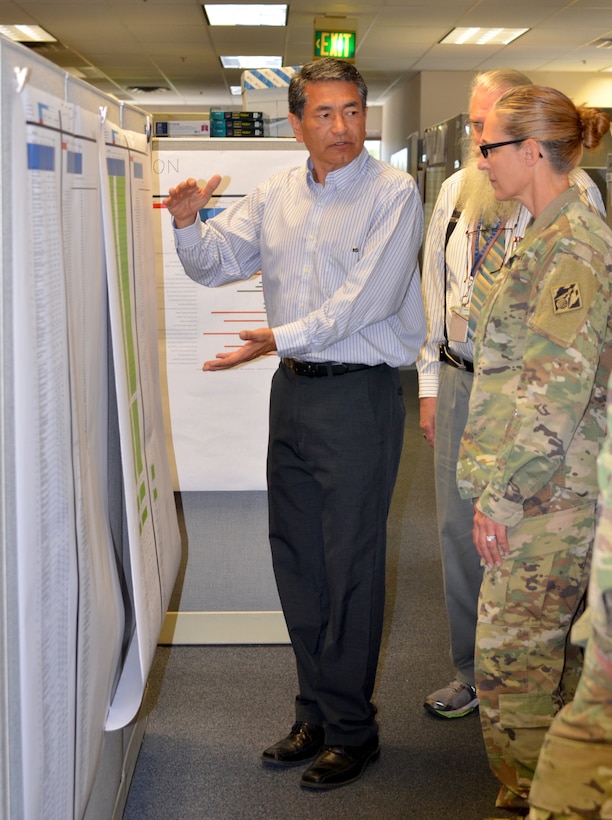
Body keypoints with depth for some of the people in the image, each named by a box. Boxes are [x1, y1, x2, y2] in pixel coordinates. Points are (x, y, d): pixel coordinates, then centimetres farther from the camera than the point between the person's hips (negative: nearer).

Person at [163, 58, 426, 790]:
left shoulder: (392, 193, -8)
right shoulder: (277, 195, 10)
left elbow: (367, 298, -18)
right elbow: (215, 263, 9)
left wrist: (282, 338, -24)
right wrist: (188, 223, -11)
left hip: (359, 394, -6)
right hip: (293, 391, 6)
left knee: (351, 565, 0)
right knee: (295, 556, 12)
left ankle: (351, 729, 15)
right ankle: (316, 713, 27)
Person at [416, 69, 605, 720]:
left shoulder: (572, 192, -6)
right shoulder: (455, 191, 9)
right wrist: (430, 384, 12)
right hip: (461, 380, 5)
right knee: (459, 527, 10)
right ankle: (471, 671, 27)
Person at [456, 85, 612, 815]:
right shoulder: (549, 236, 16)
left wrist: (503, 495, -18)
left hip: (549, 494, -10)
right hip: (535, 487, 10)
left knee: (510, 653, -3)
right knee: (532, 649, 17)